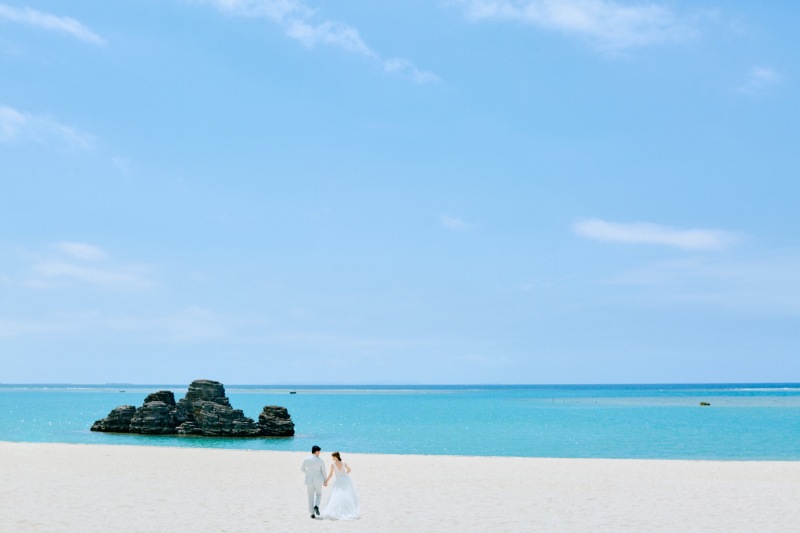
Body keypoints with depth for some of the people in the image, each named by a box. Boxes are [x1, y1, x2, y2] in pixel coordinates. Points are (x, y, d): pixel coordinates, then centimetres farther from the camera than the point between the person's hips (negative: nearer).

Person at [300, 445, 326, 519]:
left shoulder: (306, 459, -3)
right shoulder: (320, 460, -8)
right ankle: (316, 506, -9)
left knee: (311, 497, 13)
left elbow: (302, 469, 10)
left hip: (309, 480, 1)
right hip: (318, 480, -1)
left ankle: (312, 514, 10)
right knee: (319, 494, 19)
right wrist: (325, 481, 9)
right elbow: (323, 471, -3)